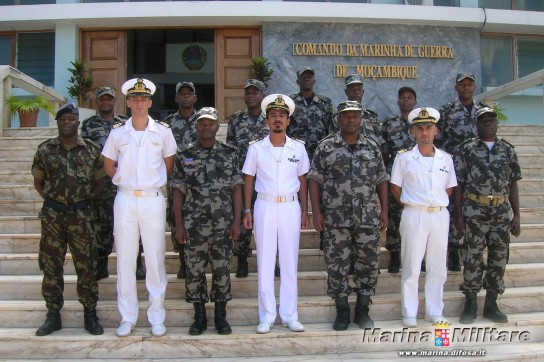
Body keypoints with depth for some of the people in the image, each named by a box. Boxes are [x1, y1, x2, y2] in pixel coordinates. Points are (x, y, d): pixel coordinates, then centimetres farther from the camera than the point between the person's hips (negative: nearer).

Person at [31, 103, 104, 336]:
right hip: (52, 216, 1)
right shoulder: (45, 150, 3)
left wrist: (85, 200, 2)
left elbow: (99, 182, 10)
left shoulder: (92, 150, 1)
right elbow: (38, 182, 13)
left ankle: (90, 314, 17)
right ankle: (53, 315, 21)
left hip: (81, 216, -1)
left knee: (86, 266, 4)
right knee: (51, 266, 8)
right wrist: (52, 200, 4)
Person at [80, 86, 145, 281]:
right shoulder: (88, 125, 7)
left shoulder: (126, 123, 9)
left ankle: (136, 265, 11)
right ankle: (101, 266, 21)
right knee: (102, 226, 9)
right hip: (101, 184, 0)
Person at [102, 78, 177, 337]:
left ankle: (157, 317, 14)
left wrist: (154, 182, 6)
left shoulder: (163, 131, 1)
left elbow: (169, 164, 11)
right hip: (125, 200, 1)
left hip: (152, 200, -1)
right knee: (125, 258, 6)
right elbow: (109, 165, 14)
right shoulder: (117, 132, 4)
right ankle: (127, 317, 18)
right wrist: (124, 180, 7)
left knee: (155, 258, 3)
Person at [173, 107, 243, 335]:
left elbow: (236, 188, 3)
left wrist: (237, 221, -3)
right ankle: (199, 317, 21)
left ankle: (221, 316, 21)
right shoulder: (185, 156, 3)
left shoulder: (229, 154, 4)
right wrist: (178, 225, -2)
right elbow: (178, 192, 3)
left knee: (222, 270, 7)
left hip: (223, 224, 0)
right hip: (194, 225, 0)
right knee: (194, 270, 6)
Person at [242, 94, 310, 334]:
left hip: (290, 207, 1)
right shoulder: (256, 148, 0)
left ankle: (289, 315, 18)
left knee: (290, 262, 7)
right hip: (265, 207, -1)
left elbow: (302, 181, 8)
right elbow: (248, 180, 5)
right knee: (265, 263, 4)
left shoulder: (298, 148, 3)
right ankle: (266, 316, 14)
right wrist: (247, 211, -1)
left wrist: (304, 212, 5)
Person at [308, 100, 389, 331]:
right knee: (337, 265, 4)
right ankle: (342, 311, 19)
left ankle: (362, 310, 21)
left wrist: (384, 210, 5)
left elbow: (381, 181, 13)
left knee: (368, 263, 6)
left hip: (368, 218, 2)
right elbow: (314, 180, 0)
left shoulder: (372, 148, 11)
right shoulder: (326, 148, 3)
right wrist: (316, 212, -7)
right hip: (335, 218, -2)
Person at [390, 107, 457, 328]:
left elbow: (449, 188, 15)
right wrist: (409, 204, 1)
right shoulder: (404, 158, -1)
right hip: (414, 216, -3)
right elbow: (395, 187, 3)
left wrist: (438, 203, 6)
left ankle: (434, 311, 23)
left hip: (440, 216, 3)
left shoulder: (446, 159, 8)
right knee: (411, 266, 2)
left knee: (438, 267, 10)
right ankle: (409, 314, 11)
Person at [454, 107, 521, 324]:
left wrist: (516, 215, 6)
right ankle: (470, 304, 14)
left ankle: (491, 304, 22)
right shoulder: (467, 149, 1)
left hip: (502, 211, 3)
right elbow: (459, 184, 0)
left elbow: (513, 184, 11)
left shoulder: (508, 150, 9)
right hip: (474, 211, -3)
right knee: (472, 257, 2)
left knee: (499, 258, 8)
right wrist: (458, 215, -5)